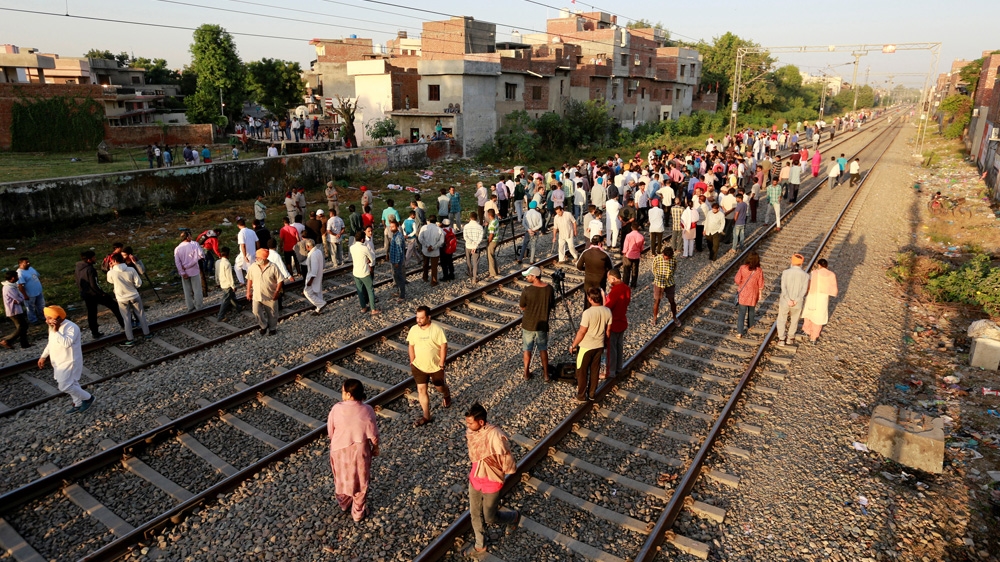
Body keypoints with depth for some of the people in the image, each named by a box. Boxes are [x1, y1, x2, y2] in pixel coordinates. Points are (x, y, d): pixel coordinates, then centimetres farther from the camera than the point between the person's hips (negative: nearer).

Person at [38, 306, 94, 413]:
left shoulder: (71, 327, -24)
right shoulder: (52, 327, 4)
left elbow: (66, 343, -38)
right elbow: (51, 343, 19)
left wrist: (56, 331, -34)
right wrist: (43, 357, 18)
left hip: (69, 362, -8)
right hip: (59, 363, 9)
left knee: (64, 387, -8)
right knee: (71, 384, 17)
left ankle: (88, 398, 10)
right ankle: (78, 404, 30)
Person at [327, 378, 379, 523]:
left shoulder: (336, 409, -21)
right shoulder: (367, 410, -23)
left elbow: (330, 431, -7)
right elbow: (373, 435, -14)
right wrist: (375, 448, 5)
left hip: (339, 449, 2)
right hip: (359, 451, -1)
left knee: (342, 477, 28)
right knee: (360, 481, 20)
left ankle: (343, 503, 51)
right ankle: (358, 513, 35)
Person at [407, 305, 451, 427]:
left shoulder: (437, 329, -19)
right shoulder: (413, 330, -8)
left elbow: (443, 346, -15)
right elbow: (411, 346, 3)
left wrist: (441, 363, -15)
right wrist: (412, 362, 4)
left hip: (435, 366, -2)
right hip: (419, 366, 3)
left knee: (440, 387, 18)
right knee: (421, 390, 1)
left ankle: (447, 396, 53)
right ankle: (426, 417, 12)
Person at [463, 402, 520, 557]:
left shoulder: (495, 435, -35)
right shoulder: (471, 431, -12)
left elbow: (507, 461, -22)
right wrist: (473, 473, 13)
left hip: (491, 482, -6)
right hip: (475, 479, 6)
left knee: (489, 518, 13)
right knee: (475, 514, 20)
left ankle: (514, 517, 43)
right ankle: (480, 545, 44)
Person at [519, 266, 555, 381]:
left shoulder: (527, 291, -22)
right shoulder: (549, 289, -10)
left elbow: (522, 307, -7)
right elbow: (552, 307, 1)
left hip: (528, 325, -2)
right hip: (543, 325, 2)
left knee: (527, 350, 14)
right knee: (543, 349, 18)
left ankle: (526, 373, 24)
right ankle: (546, 374, 24)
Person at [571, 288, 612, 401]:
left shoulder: (588, 313, -26)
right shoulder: (607, 311, -8)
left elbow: (582, 332, -20)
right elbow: (608, 330, 4)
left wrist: (573, 345, -7)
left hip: (586, 347, -6)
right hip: (599, 346, 6)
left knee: (582, 371, 10)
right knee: (595, 370, 19)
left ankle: (581, 396, 20)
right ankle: (592, 393, 31)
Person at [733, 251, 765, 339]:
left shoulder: (742, 268, -17)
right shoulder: (759, 270, -15)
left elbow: (737, 280, -11)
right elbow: (760, 284, -7)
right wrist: (760, 294, 7)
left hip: (743, 293, -1)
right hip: (753, 294, 1)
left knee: (741, 313, 3)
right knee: (751, 310, 24)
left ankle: (739, 332, -2)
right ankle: (750, 326, 44)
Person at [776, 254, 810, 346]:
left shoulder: (785, 272, -9)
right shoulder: (805, 275, -6)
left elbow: (783, 287, -18)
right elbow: (804, 290, -15)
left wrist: (789, 300, -19)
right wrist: (796, 301, -17)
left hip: (785, 301, -1)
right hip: (797, 304, 1)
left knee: (781, 320, 16)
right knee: (794, 321, 22)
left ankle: (781, 339, 13)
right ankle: (790, 339, 32)